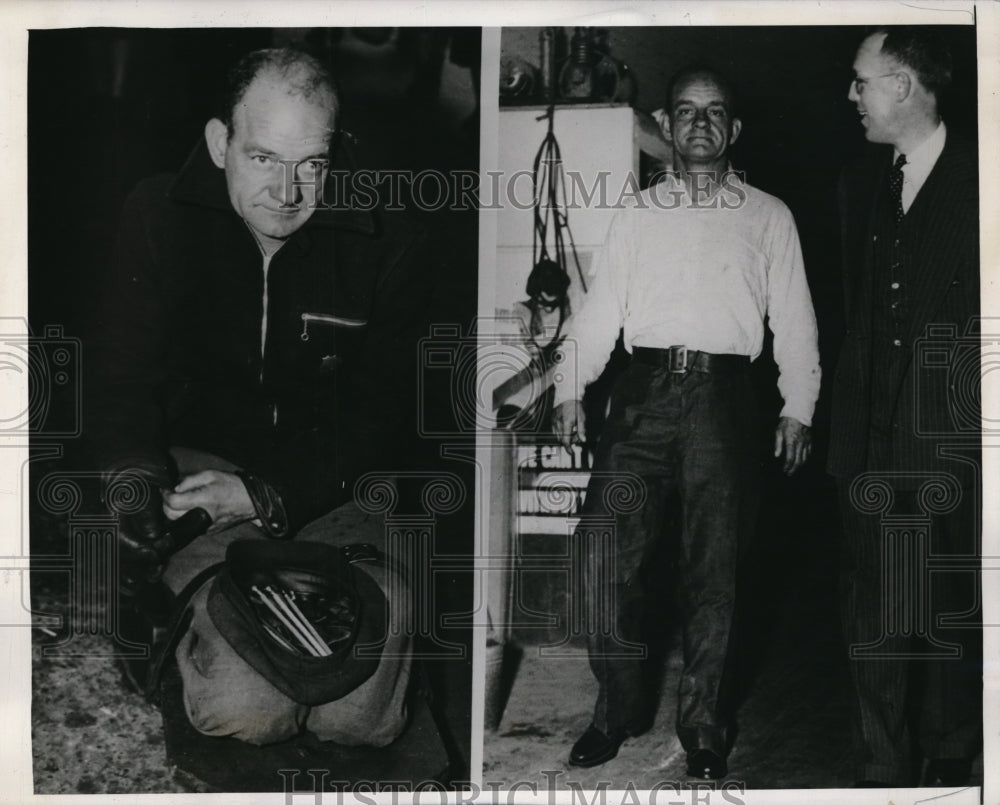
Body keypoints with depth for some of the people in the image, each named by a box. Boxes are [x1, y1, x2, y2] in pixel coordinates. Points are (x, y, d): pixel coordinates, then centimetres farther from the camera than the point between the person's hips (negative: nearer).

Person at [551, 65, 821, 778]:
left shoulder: (768, 217, 13)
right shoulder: (638, 215, 17)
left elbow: (794, 318, 10)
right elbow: (600, 307, 13)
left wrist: (797, 407, 2)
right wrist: (571, 388, 3)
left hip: (721, 396, -1)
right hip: (644, 389, 1)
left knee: (713, 567, 0)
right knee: (607, 542, -9)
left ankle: (703, 725, 11)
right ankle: (621, 706, 4)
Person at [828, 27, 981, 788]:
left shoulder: (978, 178, -5)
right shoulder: (861, 182, 10)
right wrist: (850, 421, 10)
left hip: (953, 440, -4)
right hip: (872, 439, 4)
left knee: (952, 611, 9)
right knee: (872, 610, 7)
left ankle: (950, 763, 26)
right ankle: (883, 772, 18)